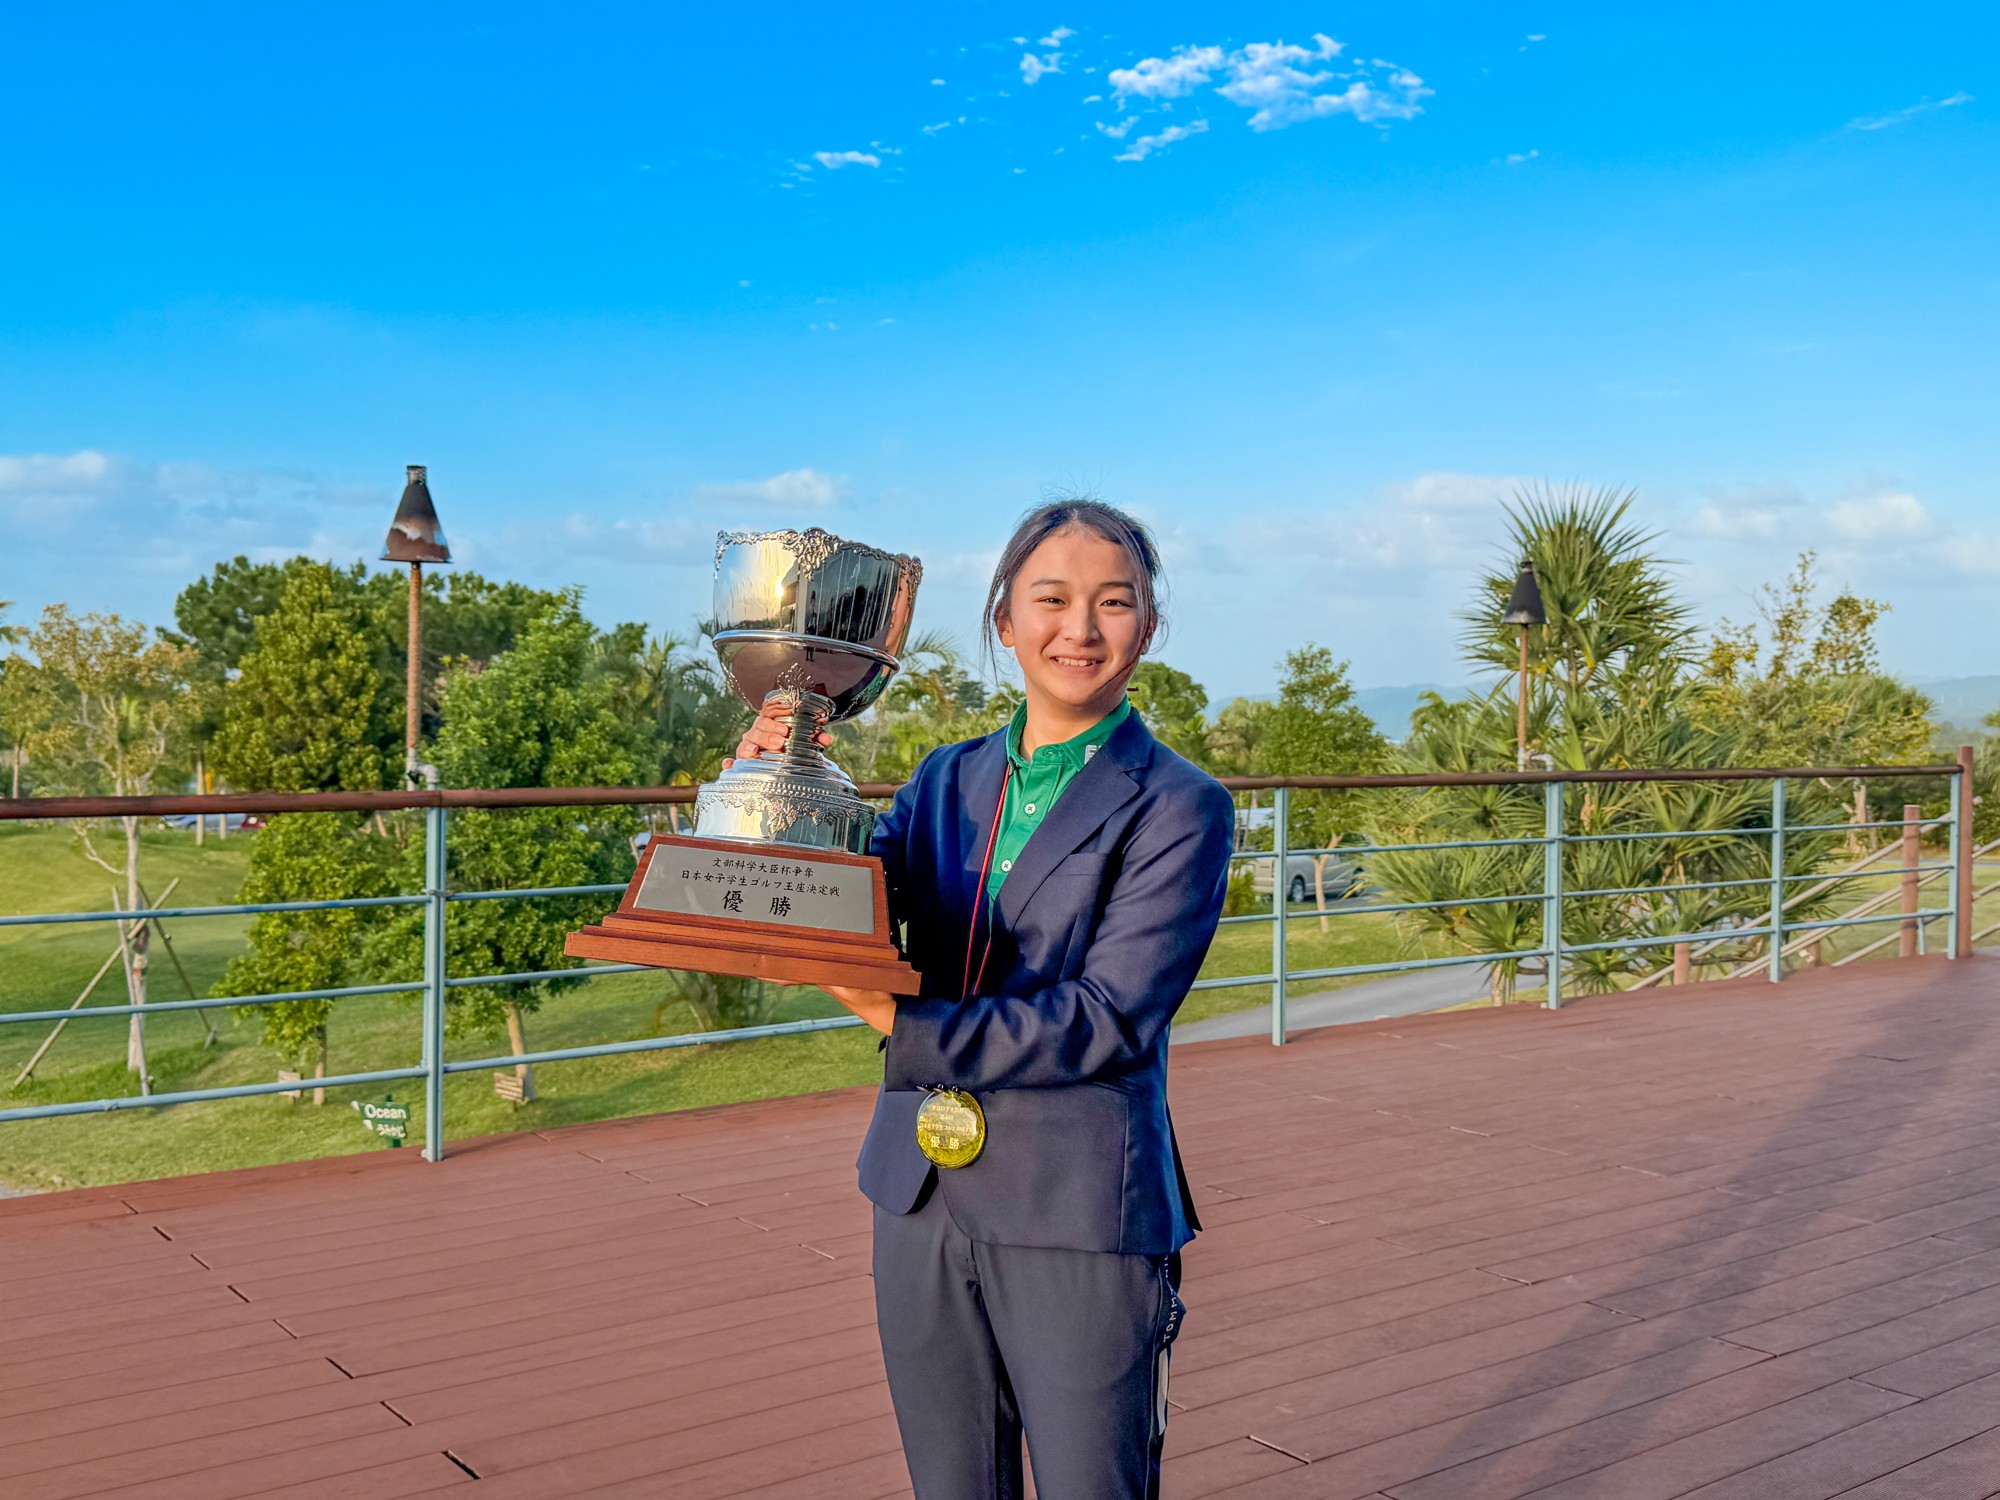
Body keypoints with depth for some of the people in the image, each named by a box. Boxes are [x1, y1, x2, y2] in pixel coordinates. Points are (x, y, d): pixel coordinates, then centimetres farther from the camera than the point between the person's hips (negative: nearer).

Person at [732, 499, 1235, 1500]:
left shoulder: (1180, 809, -7)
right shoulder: (949, 780, 9)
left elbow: (1108, 1020, -16)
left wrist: (902, 1023, -23)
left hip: (1080, 1219, -5)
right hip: (923, 1201, 5)